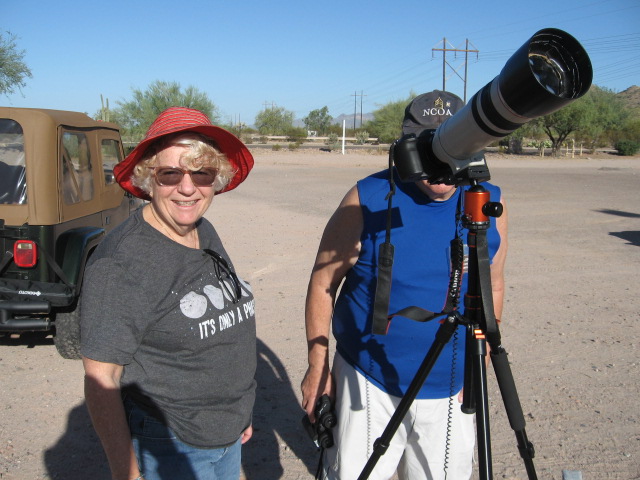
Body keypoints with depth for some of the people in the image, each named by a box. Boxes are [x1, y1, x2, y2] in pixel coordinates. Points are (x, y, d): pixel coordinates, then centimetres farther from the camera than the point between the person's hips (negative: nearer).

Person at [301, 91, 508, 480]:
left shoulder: (489, 205, -2)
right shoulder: (368, 200, -12)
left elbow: (493, 287, 9)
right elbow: (323, 282, -6)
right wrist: (318, 366, -4)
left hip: (451, 393, 3)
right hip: (371, 388, -3)